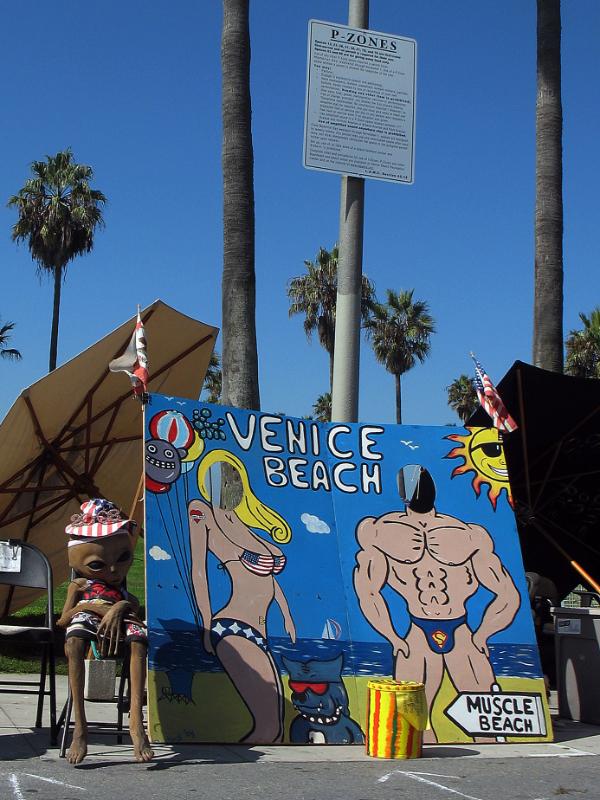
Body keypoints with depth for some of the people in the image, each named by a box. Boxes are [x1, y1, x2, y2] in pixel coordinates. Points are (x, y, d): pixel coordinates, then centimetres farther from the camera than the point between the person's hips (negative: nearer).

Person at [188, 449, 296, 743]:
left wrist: (287, 615, 28)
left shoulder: (246, 524, 22)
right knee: (267, 728, -18)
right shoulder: (202, 512, 1)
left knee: (274, 729, 3)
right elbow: (199, 569, -4)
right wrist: (207, 626, -7)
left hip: (257, 636, 8)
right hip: (233, 629, -8)